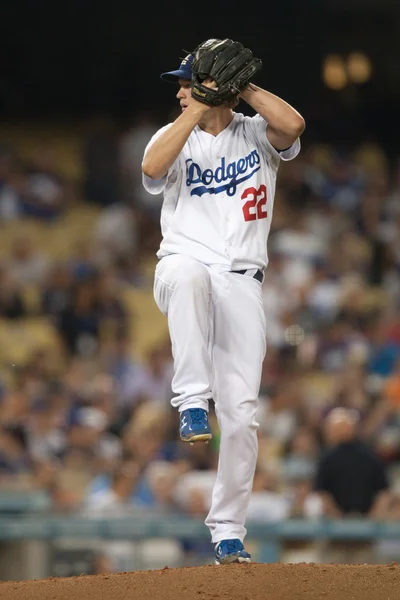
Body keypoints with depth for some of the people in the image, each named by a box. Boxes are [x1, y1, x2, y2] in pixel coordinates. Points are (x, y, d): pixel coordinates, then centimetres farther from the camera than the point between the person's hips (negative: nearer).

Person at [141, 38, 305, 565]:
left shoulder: (256, 133, 10)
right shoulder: (175, 136, 12)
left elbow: (293, 124, -14)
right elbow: (153, 168, -12)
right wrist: (200, 109, -8)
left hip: (242, 284, 1)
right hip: (185, 263, -1)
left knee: (240, 412, -3)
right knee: (187, 276, -42)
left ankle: (228, 532, 7)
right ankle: (193, 402, -42)